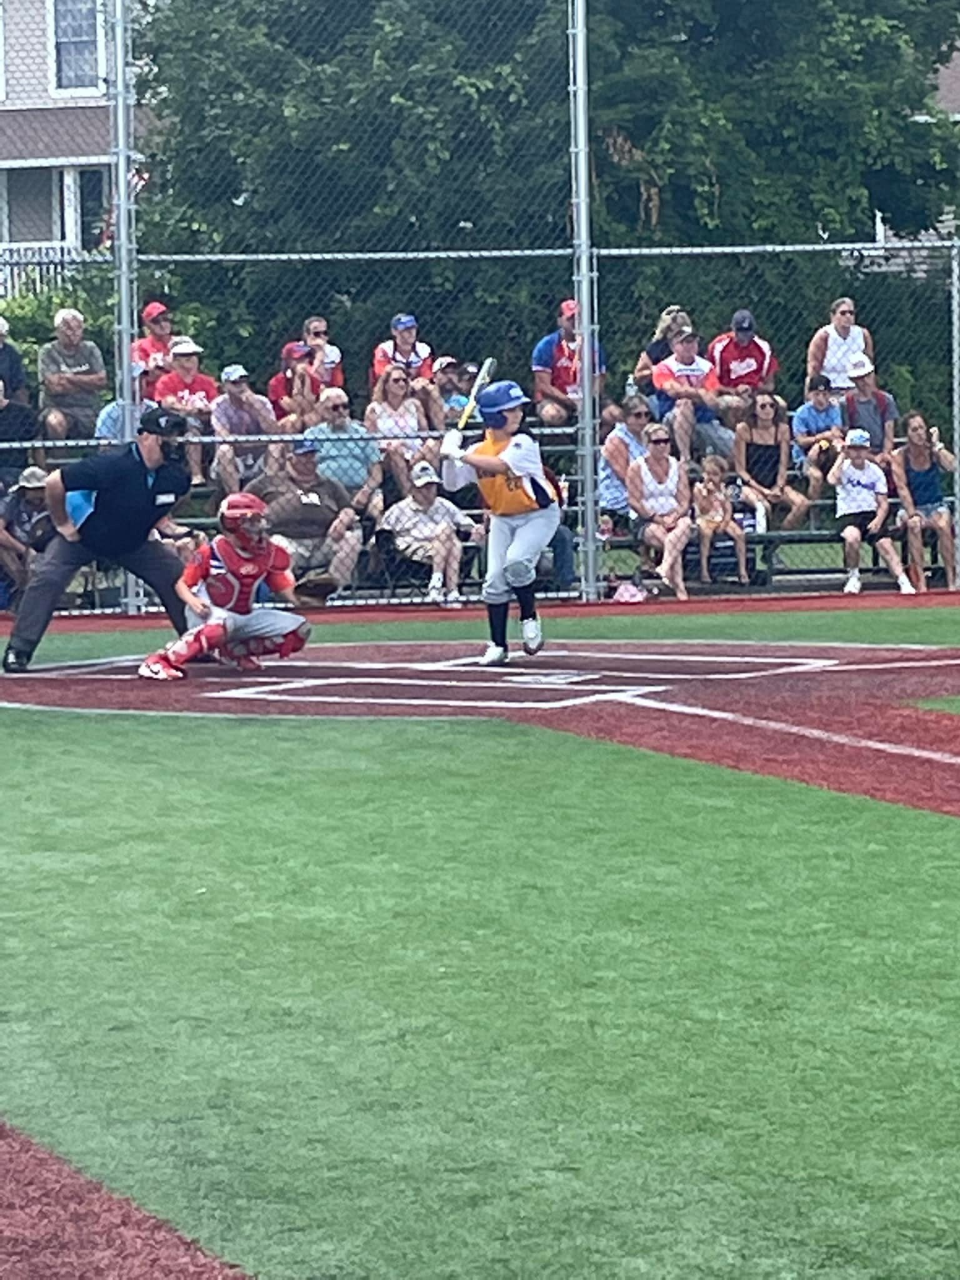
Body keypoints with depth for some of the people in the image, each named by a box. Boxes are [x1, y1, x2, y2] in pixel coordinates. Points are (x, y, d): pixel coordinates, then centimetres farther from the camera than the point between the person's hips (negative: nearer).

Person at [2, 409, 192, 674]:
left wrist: (158, 523, 0)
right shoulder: (111, 466, -37)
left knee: (178, 577, -4)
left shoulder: (175, 476, -17)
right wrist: (62, 524, -20)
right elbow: (54, 483, -30)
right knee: (46, 578, -22)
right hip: (82, 535, -5)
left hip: (135, 542, 5)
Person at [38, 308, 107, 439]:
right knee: (55, 422, -36)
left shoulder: (90, 349, 9)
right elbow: (55, 386, -11)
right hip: (57, 408, -4)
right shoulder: (48, 352, 0)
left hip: (88, 410, 4)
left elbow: (102, 381, -1)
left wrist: (71, 378, -5)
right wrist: (88, 383, -3)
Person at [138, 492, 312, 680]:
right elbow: (182, 583, -10)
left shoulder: (268, 553, 0)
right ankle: (159, 660, -38)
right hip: (209, 613, -7)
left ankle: (233, 651, 4)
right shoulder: (212, 551, -15)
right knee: (221, 624, -44)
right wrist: (193, 601, -30)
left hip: (245, 617, 7)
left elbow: (283, 589, 6)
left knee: (300, 629, -3)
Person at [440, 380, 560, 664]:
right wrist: (449, 455, -21)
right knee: (494, 579, -5)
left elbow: (500, 465, -36)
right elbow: (452, 483, -5)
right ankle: (497, 646, 5)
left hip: (538, 515, -5)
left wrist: (460, 454, -35)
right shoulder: (479, 451, -5)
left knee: (515, 563, -27)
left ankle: (529, 618, -2)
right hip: (502, 518, 5)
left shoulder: (523, 443, -18)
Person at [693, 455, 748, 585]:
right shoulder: (699, 488, -5)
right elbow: (704, 509, -15)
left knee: (740, 534, -20)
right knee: (706, 533, -37)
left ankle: (742, 569, -14)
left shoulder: (722, 488, 7)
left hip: (722, 520, 4)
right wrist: (710, 493, -23)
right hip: (705, 520, -4)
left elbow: (728, 510, 4)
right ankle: (704, 570, -34)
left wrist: (723, 524, -12)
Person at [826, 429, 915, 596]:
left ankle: (904, 582, -26)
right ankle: (853, 578, -12)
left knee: (886, 544, -19)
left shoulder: (875, 471, 7)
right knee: (852, 536, -33)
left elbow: (883, 503, 6)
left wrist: (878, 519, -14)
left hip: (871, 514, 3)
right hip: (848, 515, -3)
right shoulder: (844, 468, -2)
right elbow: (832, 480, -28)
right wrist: (841, 457, -16)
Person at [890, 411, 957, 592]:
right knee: (913, 525, -35)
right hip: (910, 508, -1)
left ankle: (952, 581, -32)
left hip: (936, 506, 1)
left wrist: (937, 444, -13)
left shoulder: (933, 451, 1)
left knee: (943, 524, -32)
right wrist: (913, 515, -24)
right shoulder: (899, 456, -3)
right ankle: (920, 582, -36)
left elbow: (951, 467, -20)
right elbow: (902, 488, -12)